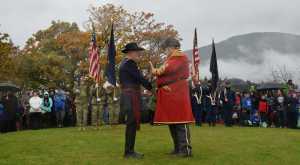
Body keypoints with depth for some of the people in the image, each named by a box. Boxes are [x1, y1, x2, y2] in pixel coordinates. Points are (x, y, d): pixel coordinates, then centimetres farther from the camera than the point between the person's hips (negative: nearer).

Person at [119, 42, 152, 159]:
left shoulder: (125, 63, 21)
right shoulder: (129, 63, -11)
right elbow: (140, 78, -14)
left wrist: (148, 88, 13)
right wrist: (152, 88, -4)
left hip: (130, 96, 10)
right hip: (131, 96, -10)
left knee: (132, 123, 11)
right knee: (132, 123, -8)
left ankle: (130, 150, 17)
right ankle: (129, 152, -3)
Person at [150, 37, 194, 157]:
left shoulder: (180, 57, -5)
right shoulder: (170, 59, 24)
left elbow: (170, 69, -19)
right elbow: (166, 72, 17)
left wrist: (156, 71, -6)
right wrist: (162, 83, -2)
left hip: (177, 94, -9)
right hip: (170, 94, 9)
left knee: (180, 121, -8)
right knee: (171, 121, 11)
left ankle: (186, 149, -4)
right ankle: (178, 148, 19)